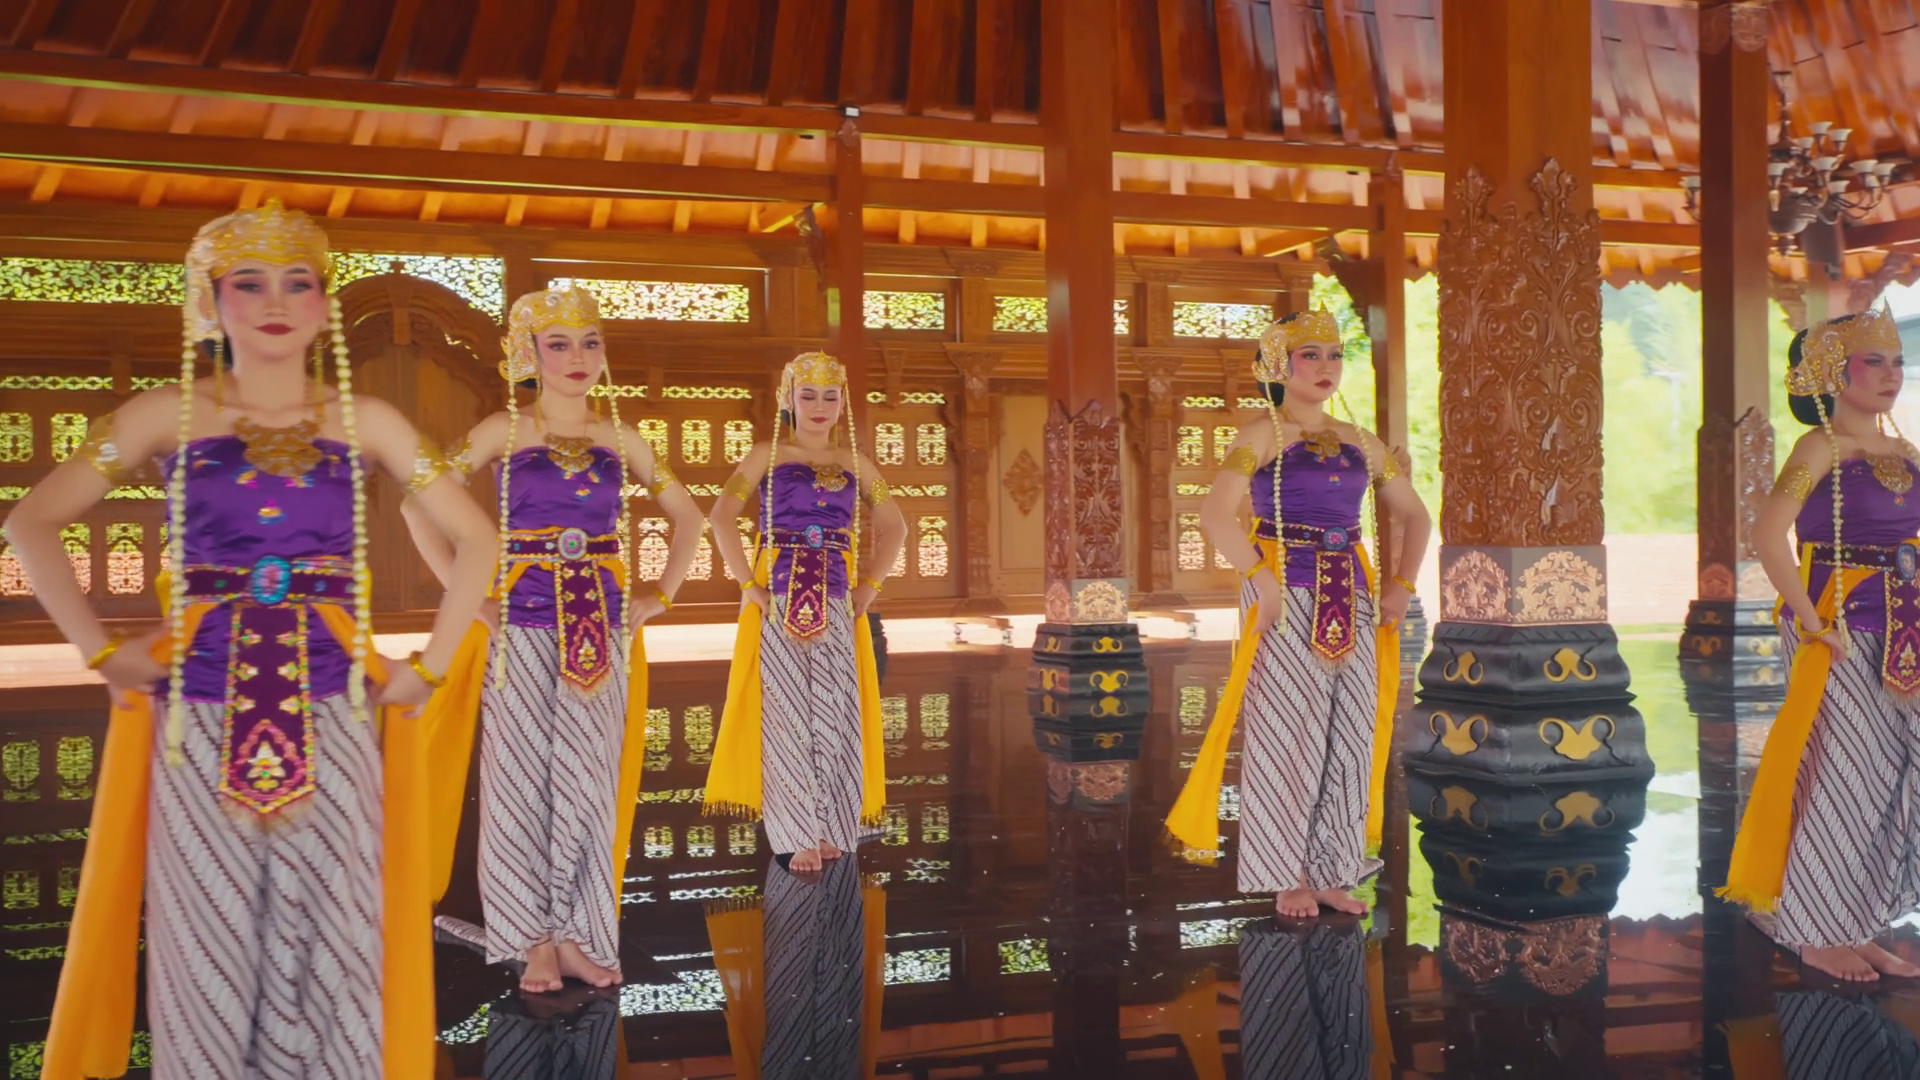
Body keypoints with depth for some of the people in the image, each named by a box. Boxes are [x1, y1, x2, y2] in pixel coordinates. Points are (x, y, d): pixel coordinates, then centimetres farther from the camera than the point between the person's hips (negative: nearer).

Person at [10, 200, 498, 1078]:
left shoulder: (365, 421, 4)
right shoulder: (170, 413, 3)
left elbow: (474, 539, 7)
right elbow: (33, 522, 5)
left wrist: (428, 667, 2)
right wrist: (101, 653, -1)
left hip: (331, 709, 1)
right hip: (200, 709, 0)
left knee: (328, 940, 3)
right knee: (210, 941, 5)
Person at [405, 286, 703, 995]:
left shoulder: (620, 439, 9)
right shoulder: (505, 431, 1)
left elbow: (687, 516, 17)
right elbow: (421, 505, -2)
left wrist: (661, 595, 8)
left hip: (604, 632, 2)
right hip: (523, 630, -2)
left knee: (590, 783, 4)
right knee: (522, 780, 1)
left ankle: (577, 935, 16)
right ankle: (536, 939, 14)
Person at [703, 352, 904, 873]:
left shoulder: (855, 462, 12)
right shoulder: (767, 455, 3)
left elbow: (893, 526, 16)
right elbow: (721, 517, -6)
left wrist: (869, 586, 5)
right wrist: (747, 585, -12)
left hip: (836, 605, 3)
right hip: (779, 602, -2)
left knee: (835, 714, 2)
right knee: (786, 713, -2)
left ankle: (831, 830, 14)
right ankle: (800, 836, 5)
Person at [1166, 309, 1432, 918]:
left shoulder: (1361, 444, 14)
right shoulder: (1262, 437, -3)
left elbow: (1414, 515, 23)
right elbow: (1216, 515, -17)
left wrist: (1402, 584, 11)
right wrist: (1264, 583, -19)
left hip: (1352, 603, 6)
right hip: (1286, 602, -5)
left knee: (1349, 736, 6)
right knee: (1287, 737, -1)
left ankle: (1331, 872, 18)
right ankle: (1289, 878, 11)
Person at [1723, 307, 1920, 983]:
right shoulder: (1822, 447, -10)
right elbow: (1769, 537, -23)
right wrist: (1812, 624, -20)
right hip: (1842, 642, -7)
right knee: (1837, 780, -1)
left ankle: (1857, 930, 23)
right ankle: (1816, 932, 13)